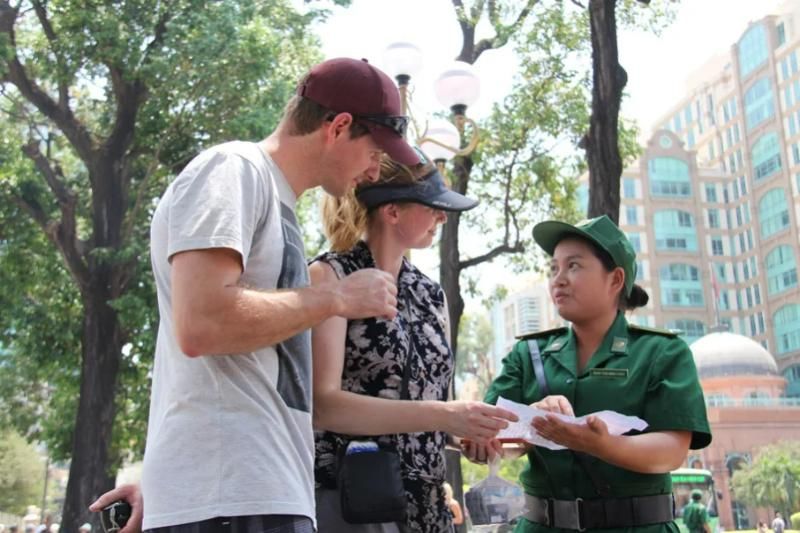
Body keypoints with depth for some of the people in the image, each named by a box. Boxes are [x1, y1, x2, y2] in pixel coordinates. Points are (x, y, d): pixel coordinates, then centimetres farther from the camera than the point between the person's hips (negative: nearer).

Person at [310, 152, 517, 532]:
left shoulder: (431, 294, 10)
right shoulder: (330, 276, -9)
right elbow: (322, 405, -19)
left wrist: (471, 429, -4)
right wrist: (443, 416, -25)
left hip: (425, 502, 6)